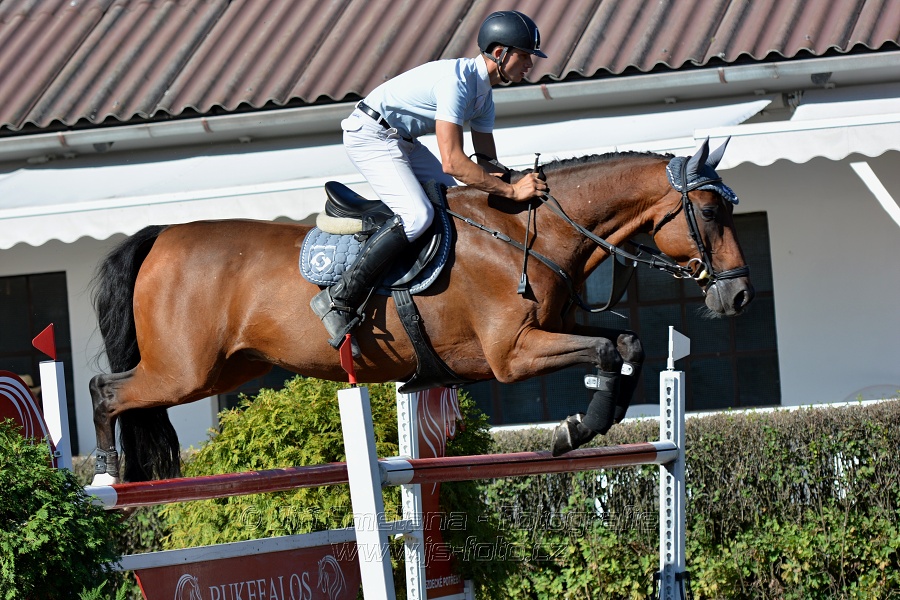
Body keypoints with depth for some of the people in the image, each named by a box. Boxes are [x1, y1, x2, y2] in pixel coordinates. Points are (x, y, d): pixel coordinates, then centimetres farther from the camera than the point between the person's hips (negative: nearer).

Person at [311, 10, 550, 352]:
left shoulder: (483, 92, 6)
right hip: (370, 135, -11)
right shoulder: (457, 80, -26)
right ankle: (339, 301, -27)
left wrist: (520, 184, -4)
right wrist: (511, 191, -33)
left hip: (402, 141, 11)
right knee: (417, 215, -26)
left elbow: (486, 162, 13)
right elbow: (452, 162, -34)